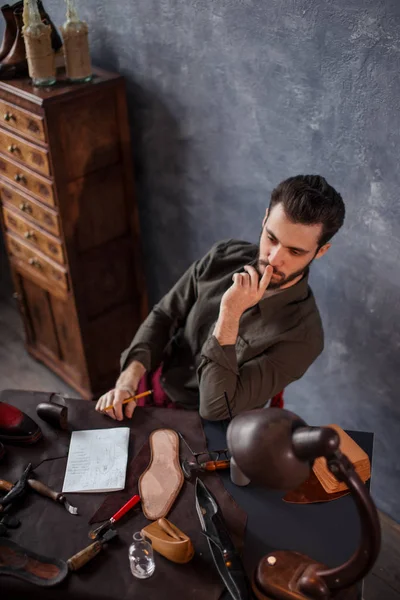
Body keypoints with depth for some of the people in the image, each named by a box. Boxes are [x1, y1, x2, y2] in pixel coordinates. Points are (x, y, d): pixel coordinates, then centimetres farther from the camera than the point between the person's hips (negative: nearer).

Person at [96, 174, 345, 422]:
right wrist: (128, 381, -16)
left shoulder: (302, 335, -24)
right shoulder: (224, 256, -10)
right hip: (152, 389, 4)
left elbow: (217, 409, -27)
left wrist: (230, 314, -33)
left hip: (200, 430, -3)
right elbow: (163, 317, -2)